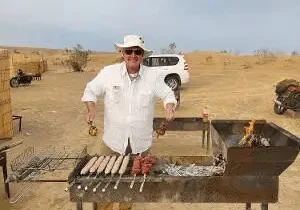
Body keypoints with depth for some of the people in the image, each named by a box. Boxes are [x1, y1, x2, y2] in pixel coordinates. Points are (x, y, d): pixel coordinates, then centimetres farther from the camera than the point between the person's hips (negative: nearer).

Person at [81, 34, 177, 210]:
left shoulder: (153, 76, -5)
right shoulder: (108, 72, -6)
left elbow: (168, 94, 2)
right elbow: (91, 90, 3)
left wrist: (170, 107, -19)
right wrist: (91, 108, -15)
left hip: (141, 142, 1)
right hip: (114, 140, 0)